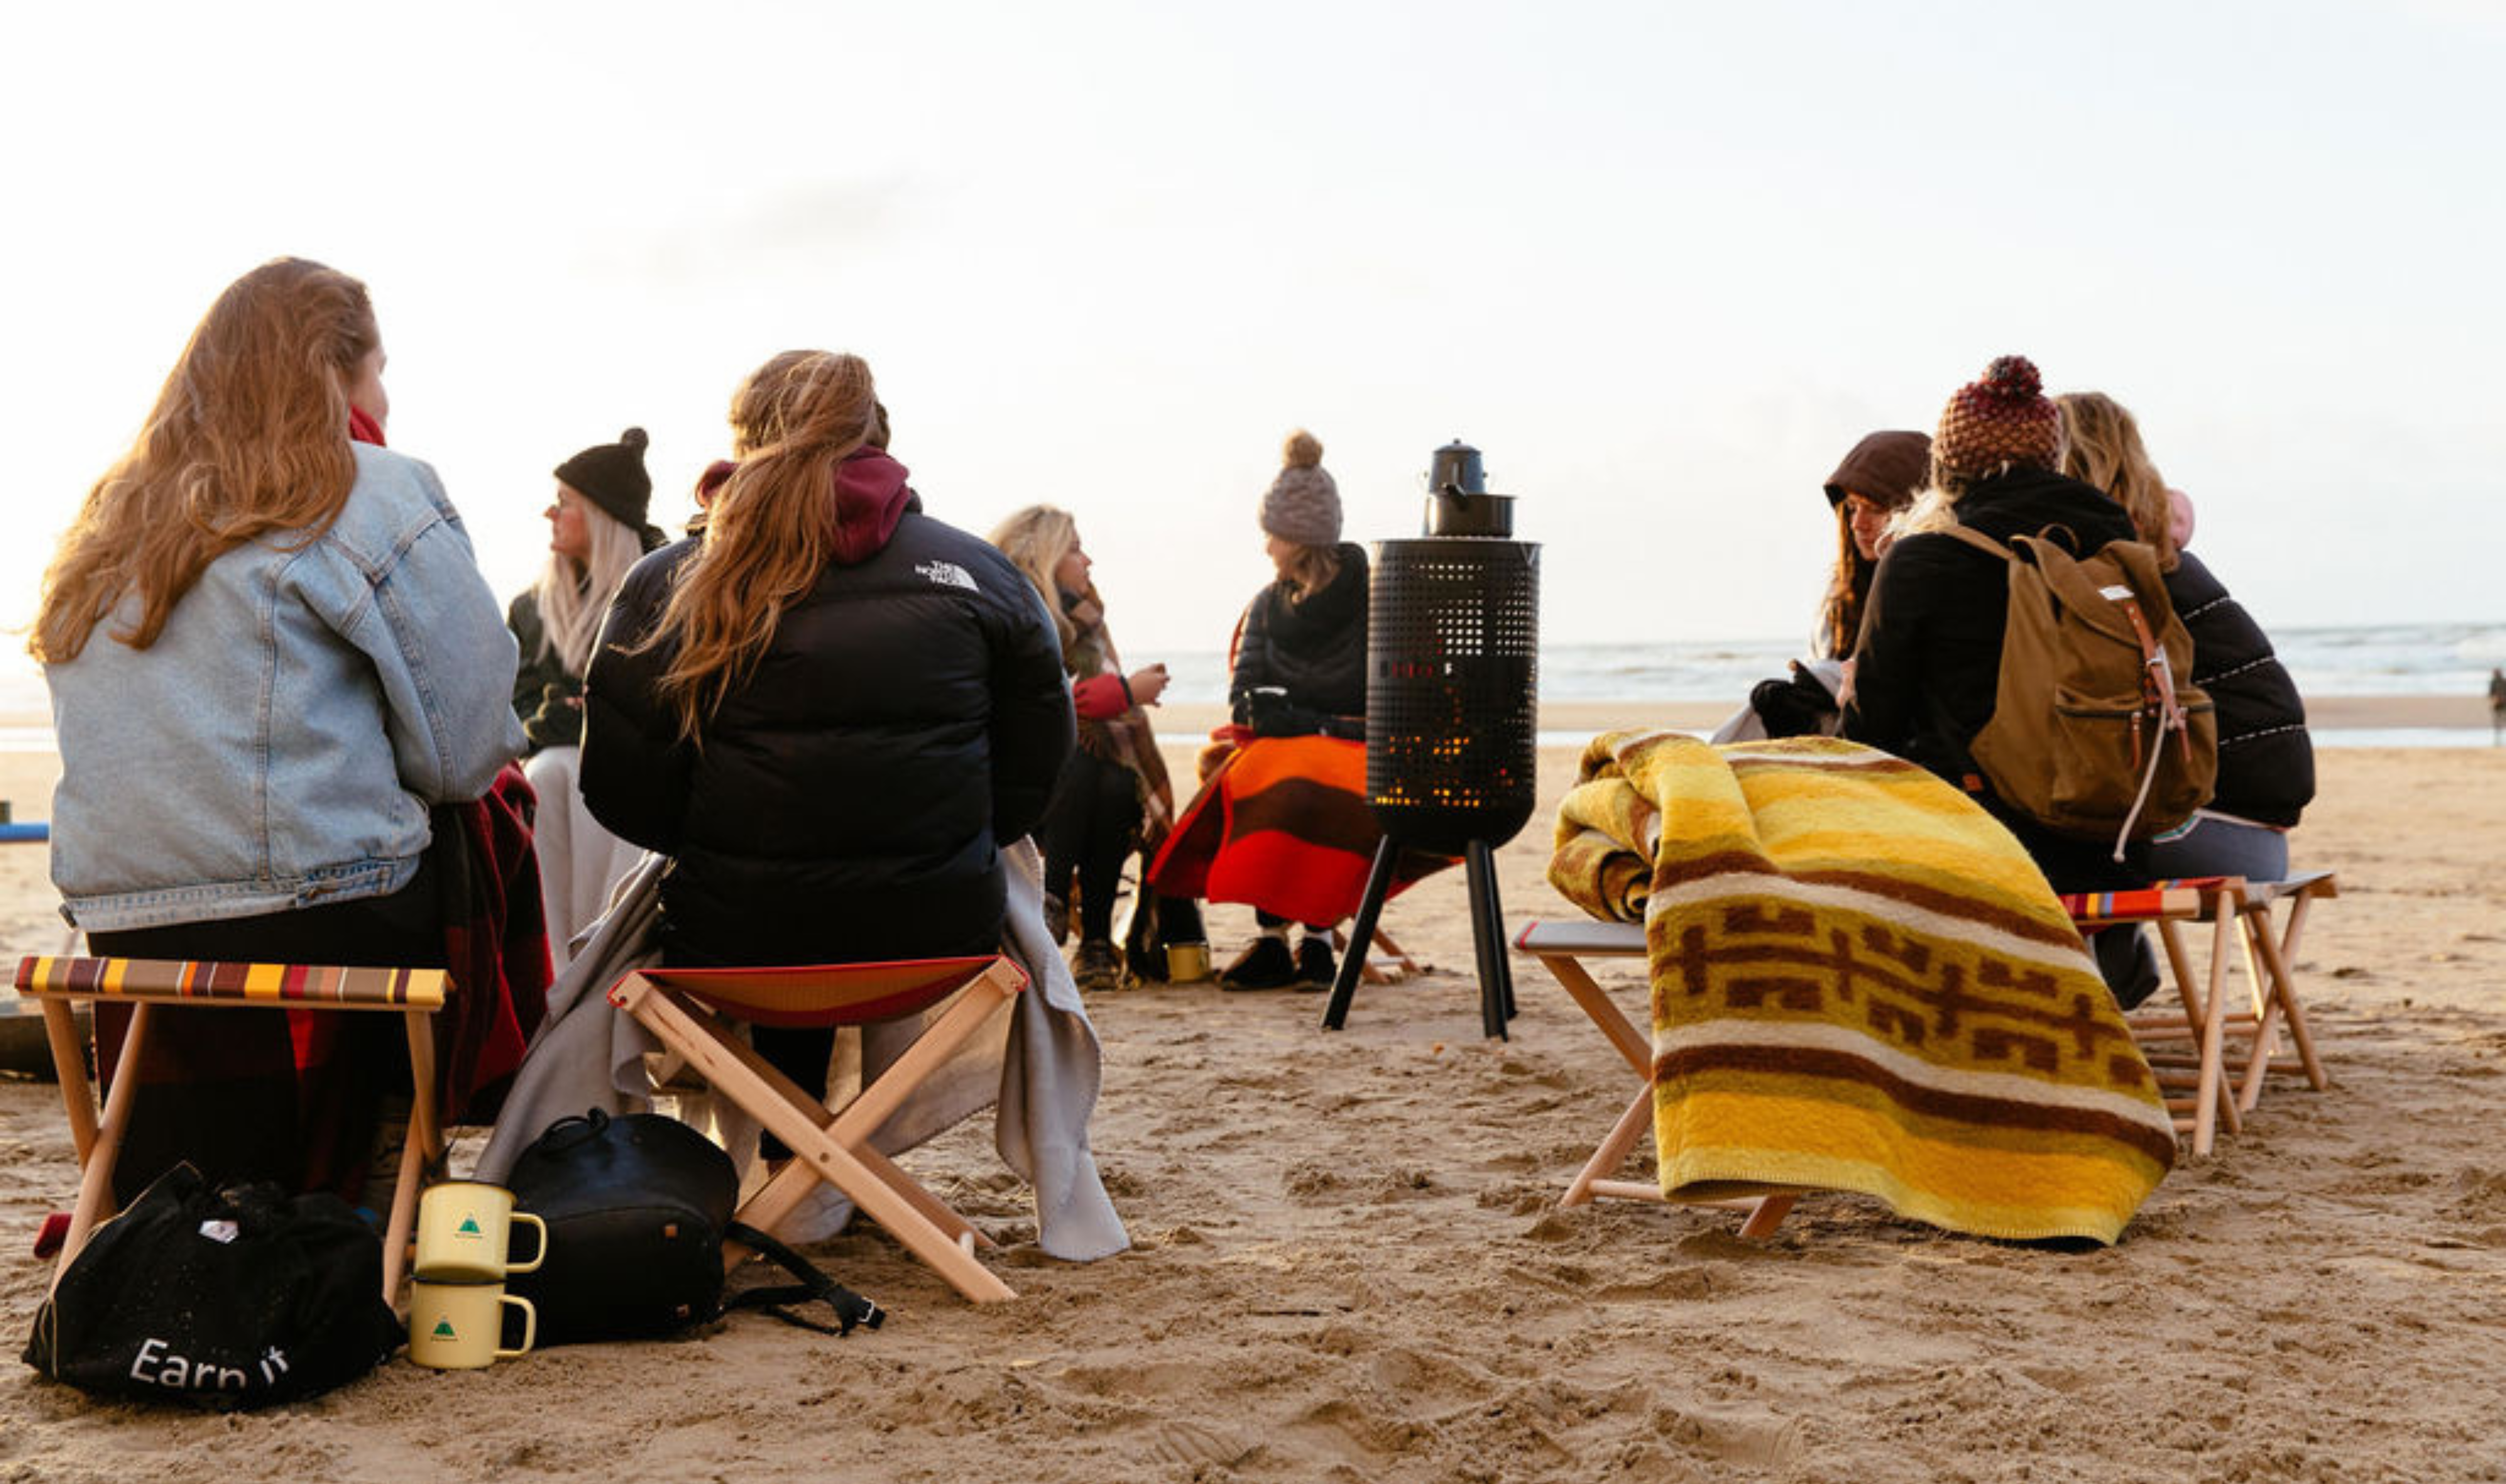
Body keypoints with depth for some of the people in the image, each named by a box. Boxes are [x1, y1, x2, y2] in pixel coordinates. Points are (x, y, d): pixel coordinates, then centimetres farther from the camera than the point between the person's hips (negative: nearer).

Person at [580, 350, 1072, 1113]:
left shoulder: (667, 584, 0)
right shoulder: (980, 574, 4)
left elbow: (623, 792, 0)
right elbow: (1035, 768, 8)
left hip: (734, 946, 0)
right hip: (940, 940, 0)